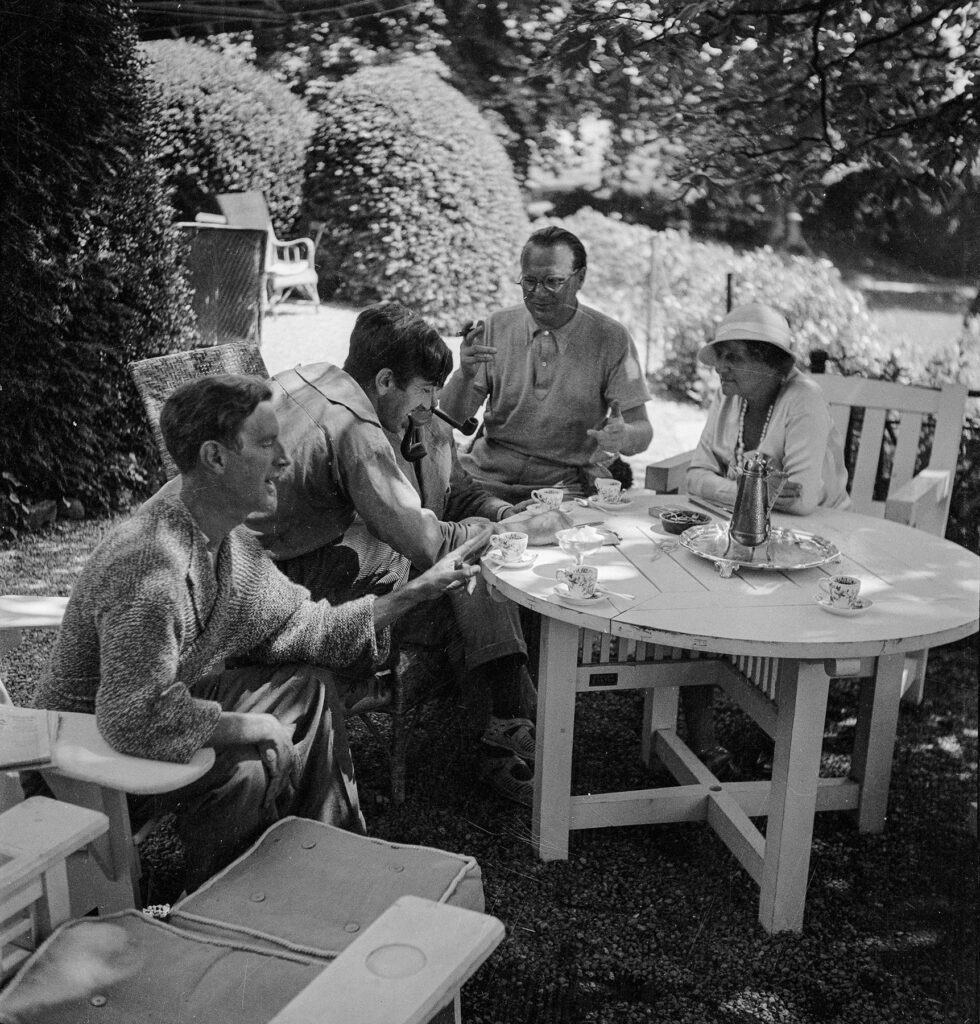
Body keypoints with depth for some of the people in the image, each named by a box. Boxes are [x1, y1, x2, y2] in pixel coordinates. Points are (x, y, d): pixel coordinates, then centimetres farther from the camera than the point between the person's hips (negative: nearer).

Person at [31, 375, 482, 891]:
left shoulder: (230, 539, -5)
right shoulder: (153, 564, -36)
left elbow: (305, 629, 0)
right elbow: (135, 718, -40)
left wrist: (418, 589, -5)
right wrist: (249, 726, -26)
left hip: (172, 702, 9)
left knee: (308, 687, 5)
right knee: (252, 766, -29)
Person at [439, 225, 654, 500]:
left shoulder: (611, 339, -3)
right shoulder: (496, 326, 5)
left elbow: (643, 431, -3)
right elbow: (453, 415, 4)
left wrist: (623, 437, -27)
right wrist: (465, 375, -18)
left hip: (566, 486, -3)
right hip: (487, 476, 4)